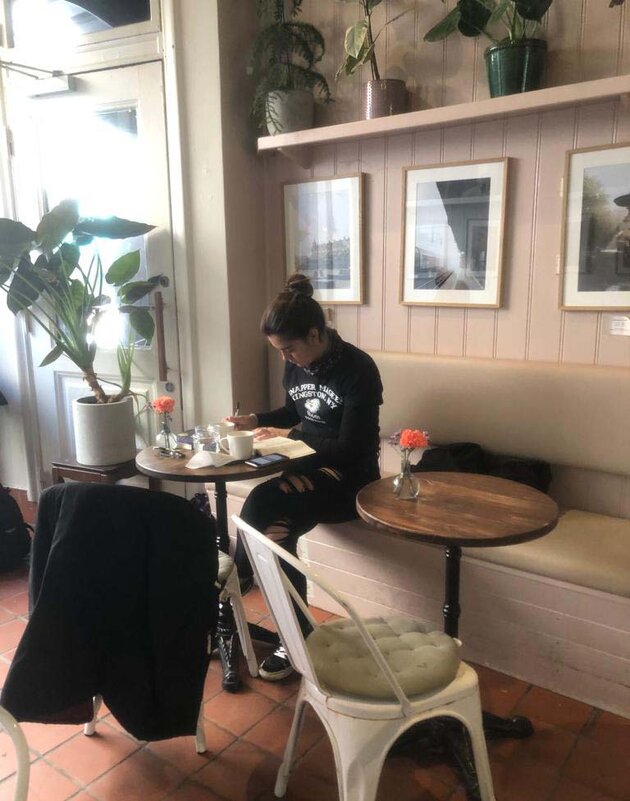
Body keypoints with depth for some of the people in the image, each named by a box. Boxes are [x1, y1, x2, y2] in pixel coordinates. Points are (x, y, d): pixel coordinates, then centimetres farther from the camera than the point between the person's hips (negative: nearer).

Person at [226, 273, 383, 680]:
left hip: (349, 480, -6)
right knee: (275, 529, -26)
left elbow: (349, 451, -21)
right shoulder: (297, 366, 3)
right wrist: (257, 420, 5)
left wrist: (289, 437, -21)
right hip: (309, 470, 6)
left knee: (262, 505, -28)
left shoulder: (358, 369, -19)